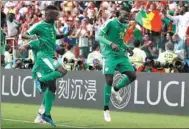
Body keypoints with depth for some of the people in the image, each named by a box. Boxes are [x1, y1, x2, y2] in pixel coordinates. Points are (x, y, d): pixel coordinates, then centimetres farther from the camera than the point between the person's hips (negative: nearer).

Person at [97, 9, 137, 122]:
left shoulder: (124, 26, 13)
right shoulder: (110, 23, -10)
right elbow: (98, 37, -14)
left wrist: (127, 48, 7)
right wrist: (111, 43, -27)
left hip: (122, 55, 7)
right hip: (110, 55, -7)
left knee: (133, 76, -1)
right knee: (109, 80, -12)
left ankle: (116, 89, 25)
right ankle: (106, 109, 1)